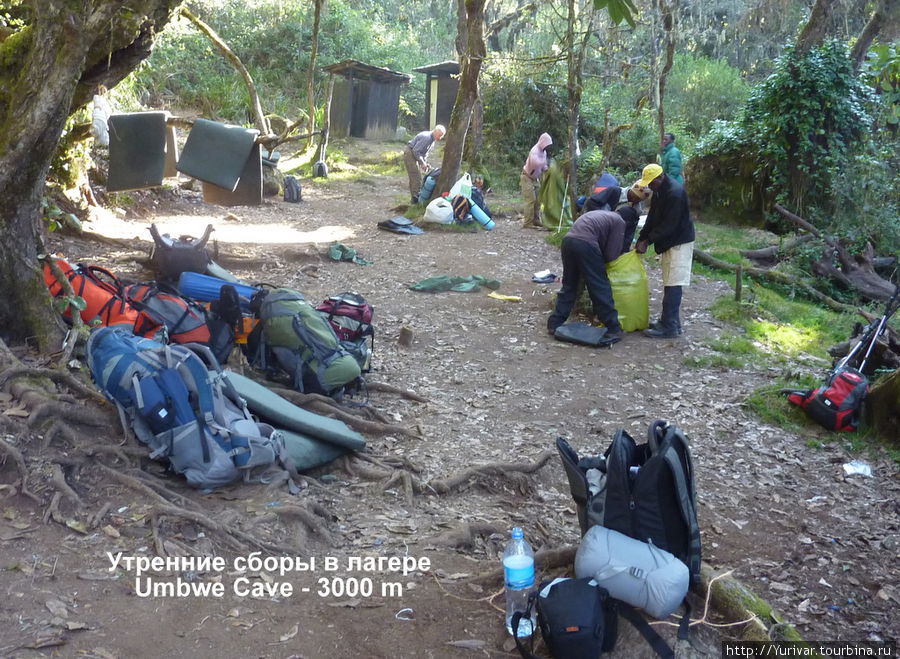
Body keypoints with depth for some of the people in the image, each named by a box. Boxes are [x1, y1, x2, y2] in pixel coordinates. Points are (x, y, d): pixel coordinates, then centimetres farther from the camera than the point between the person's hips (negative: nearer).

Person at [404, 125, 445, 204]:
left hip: (413, 155, 10)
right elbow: (416, 150, -25)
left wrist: (425, 163, 6)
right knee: (417, 177, -11)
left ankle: (414, 197, 19)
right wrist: (422, 162, -19)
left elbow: (426, 152, 18)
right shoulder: (426, 137, -23)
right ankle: (416, 198, -9)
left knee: (413, 177, 13)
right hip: (410, 154, -10)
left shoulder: (432, 139, 9)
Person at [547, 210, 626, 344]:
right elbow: (611, 254, 4)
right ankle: (614, 329, 9)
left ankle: (554, 323, 21)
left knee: (568, 286, 20)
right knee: (601, 288, 3)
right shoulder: (620, 222, 9)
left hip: (568, 240, 7)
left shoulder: (601, 215, 32)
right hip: (585, 244, -7)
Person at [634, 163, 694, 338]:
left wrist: (647, 241, -18)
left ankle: (670, 328, -6)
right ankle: (668, 321, 21)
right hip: (668, 241, 10)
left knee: (673, 286, -9)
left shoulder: (675, 193, -25)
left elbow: (668, 225, -24)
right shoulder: (659, 190, 4)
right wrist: (641, 237, 4)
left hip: (679, 242, -10)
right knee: (669, 284, 13)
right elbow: (653, 216, 11)